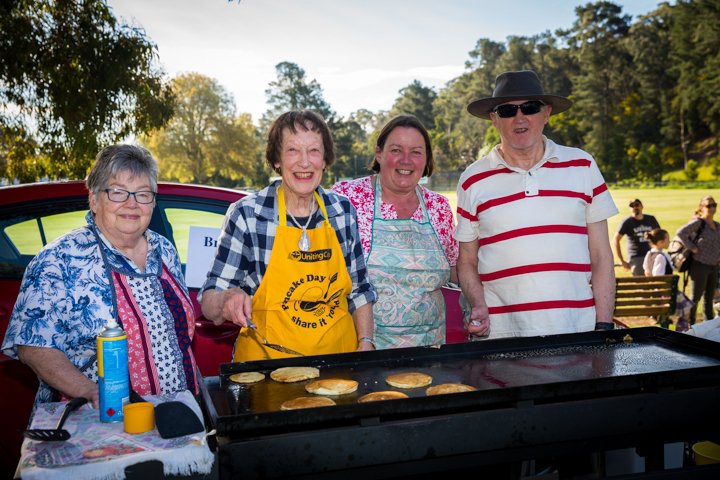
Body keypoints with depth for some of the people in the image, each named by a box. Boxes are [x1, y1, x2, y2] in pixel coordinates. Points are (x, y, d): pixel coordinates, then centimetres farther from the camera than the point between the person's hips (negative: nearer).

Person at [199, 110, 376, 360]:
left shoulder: (343, 211, 3)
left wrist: (365, 343, 3)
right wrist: (227, 301, -24)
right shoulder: (246, 215, -7)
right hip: (266, 362, -2)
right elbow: (209, 305, -4)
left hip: (339, 359, 2)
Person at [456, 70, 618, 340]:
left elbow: (601, 256, 5)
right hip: (499, 331, -1)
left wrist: (604, 326, -1)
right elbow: (466, 261, 8)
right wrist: (478, 308, -9)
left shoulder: (582, 166, 6)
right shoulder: (472, 181, 3)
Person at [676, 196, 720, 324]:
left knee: (709, 297, 15)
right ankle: (690, 325, 9)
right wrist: (692, 248, -20)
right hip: (700, 265, -7)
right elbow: (681, 232, -24)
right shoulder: (698, 223, -10)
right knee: (696, 297, 0)